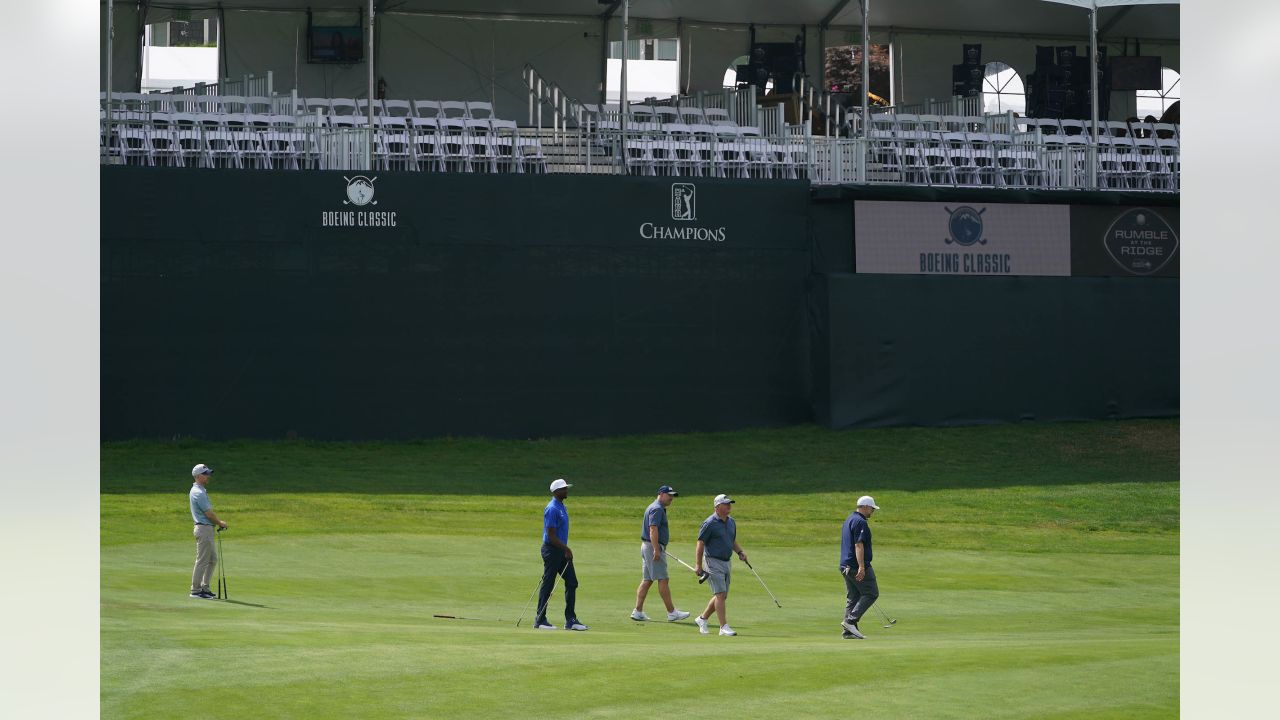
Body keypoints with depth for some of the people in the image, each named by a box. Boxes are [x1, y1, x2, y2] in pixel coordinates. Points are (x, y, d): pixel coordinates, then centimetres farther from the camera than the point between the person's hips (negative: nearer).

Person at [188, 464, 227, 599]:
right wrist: (220, 523, -1)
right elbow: (208, 513, -16)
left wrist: (219, 522, 6)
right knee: (202, 561, -5)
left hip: (208, 529, 11)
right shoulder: (199, 493, -17)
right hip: (203, 528, -11)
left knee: (213, 559, 15)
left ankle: (204, 588, 20)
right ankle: (196, 590, 0)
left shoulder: (199, 490, 16)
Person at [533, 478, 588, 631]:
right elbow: (551, 535, -21)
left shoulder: (561, 507, 14)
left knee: (572, 583, 6)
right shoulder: (552, 509, -17)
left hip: (561, 550, 10)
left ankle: (570, 620, 8)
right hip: (552, 550, -10)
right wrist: (566, 549, -19)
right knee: (548, 585, -2)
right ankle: (540, 620, 5)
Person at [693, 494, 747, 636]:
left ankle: (702, 619, 26)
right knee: (720, 594, -12)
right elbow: (700, 543, -11)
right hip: (714, 562, -8)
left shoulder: (731, 522, 11)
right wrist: (698, 565, -13)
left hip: (726, 563, 8)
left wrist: (740, 552, 4)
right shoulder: (709, 523, -12)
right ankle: (724, 627, -12)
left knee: (722, 596, 11)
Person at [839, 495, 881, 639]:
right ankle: (851, 620, -11)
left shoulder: (849, 519, 19)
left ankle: (849, 631, 6)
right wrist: (861, 567, -27)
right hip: (857, 566, -10)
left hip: (846, 566, 10)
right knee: (871, 593, -3)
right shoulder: (860, 522, -14)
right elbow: (858, 545, -22)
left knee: (852, 598, 10)